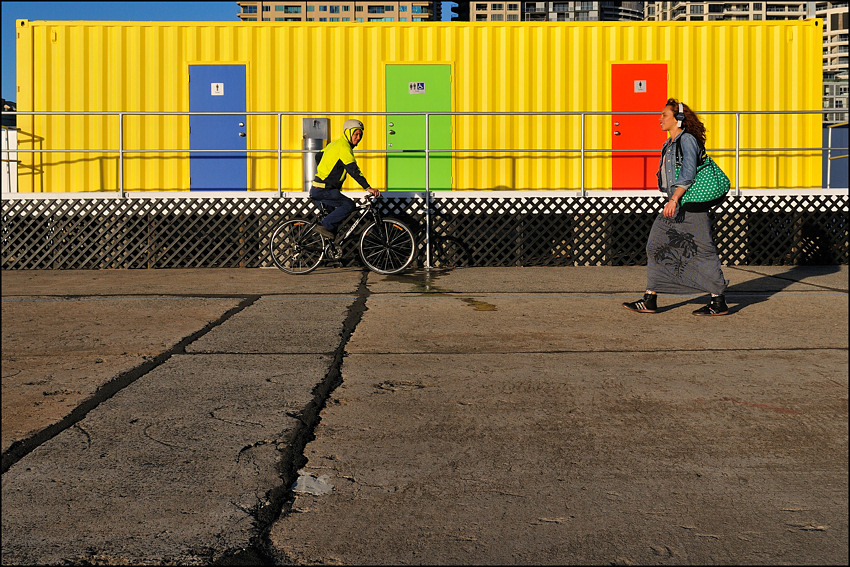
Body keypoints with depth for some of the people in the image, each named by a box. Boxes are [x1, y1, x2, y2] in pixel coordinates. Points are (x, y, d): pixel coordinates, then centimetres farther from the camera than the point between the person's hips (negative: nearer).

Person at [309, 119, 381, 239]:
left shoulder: (335, 143, 16)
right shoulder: (344, 147, -15)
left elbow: (319, 157, 30)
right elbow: (353, 170, -25)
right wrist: (368, 188, -30)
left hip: (317, 189, 11)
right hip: (322, 190, -11)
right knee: (349, 205, -18)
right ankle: (324, 226, -17)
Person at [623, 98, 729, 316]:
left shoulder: (687, 140, -11)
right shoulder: (670, 143, 17)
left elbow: (688, 174, -22)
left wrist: (674, 199, -31)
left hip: (690, 206, -10)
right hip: (675, 205, 10)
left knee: (701, 251, -5)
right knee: (658, 247, 6)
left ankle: (719, 303, 4)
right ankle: (650, 300, 9)